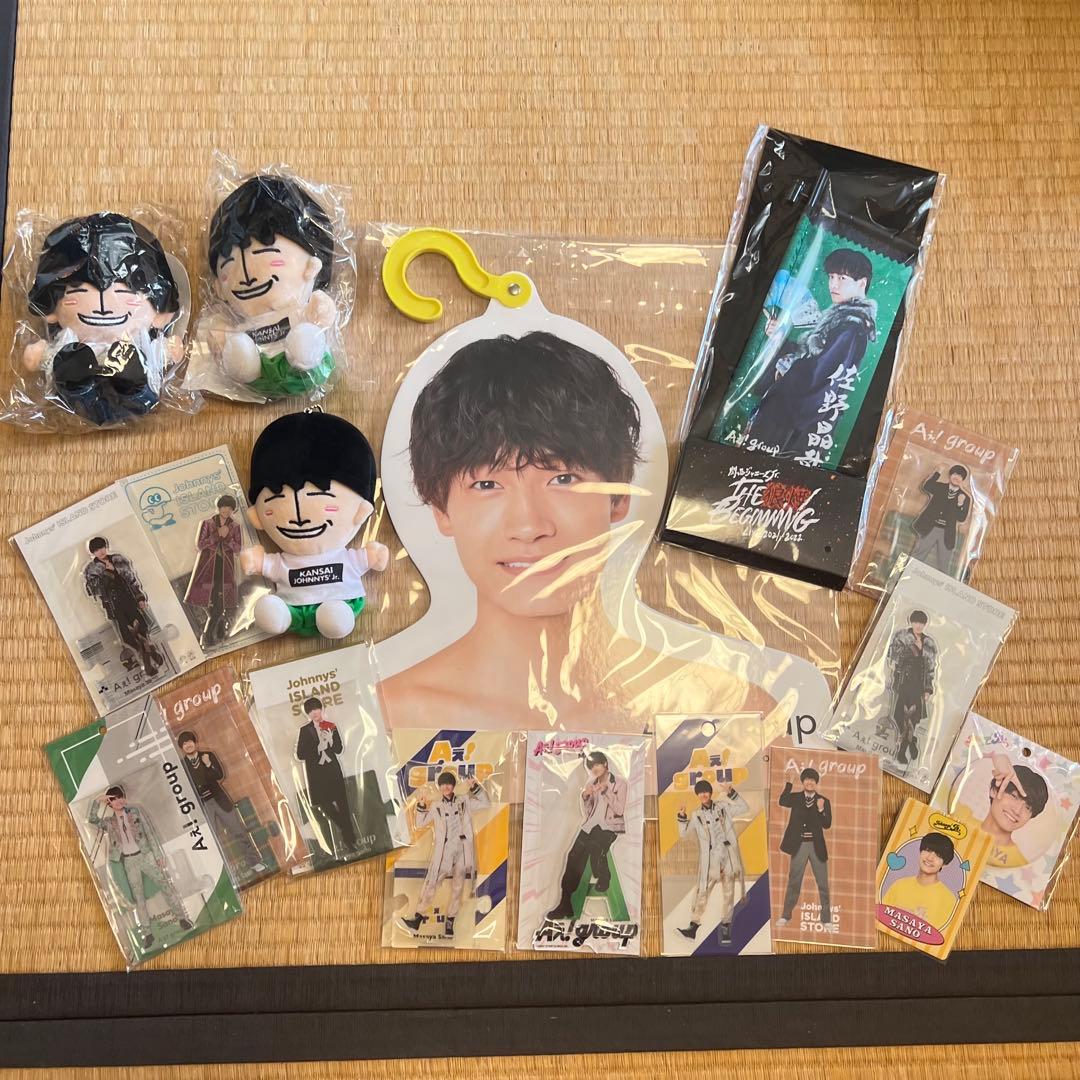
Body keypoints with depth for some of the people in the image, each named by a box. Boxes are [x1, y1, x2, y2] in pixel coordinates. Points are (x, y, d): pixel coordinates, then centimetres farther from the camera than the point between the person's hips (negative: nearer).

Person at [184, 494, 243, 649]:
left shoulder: (235, 527, 8)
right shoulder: (207, 524, 5)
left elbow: (238, 548, 2)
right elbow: (199, 544, -2)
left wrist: (227, 537, -14)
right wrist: (217, 535, -12)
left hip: (225, 569, 1)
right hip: (208, 567, -1)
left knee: (219, 606, -4)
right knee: (211, 605, -7)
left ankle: (207, 637, 8)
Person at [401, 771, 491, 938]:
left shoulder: (464, 801, 8)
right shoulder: (436, 806, 9)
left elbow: (486, 804, 6)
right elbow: (420, 824, 11)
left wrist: (476, 788, -5)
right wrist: (421, 806, -4)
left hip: (462, 850, 1)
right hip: (443, 851, 0)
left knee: (458, 887, 2)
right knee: (431, 884, -8)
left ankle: (449, 922, 11)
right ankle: (417, 919, -6)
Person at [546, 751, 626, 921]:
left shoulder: (618, 784, 0)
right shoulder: (592, 784, 15)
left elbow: (619, 810, -11)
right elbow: (587, 813, 15)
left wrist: (605, 791, -17)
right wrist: (585, 797, -4)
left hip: (611, 826, -5)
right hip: (592, 825, 5)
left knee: (596, 846, -36)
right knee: (574, 856, -17)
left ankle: (603, 879, -5)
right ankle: (565, 904, -17)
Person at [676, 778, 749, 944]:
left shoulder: (724, 808, 8)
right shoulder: (696, 815, 7)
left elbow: (744, 808, 3)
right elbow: (684, 833, 2)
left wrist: (731, 793, -8)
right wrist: (682, 817, -14)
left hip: (728, 857, 1)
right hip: (710, 861, -1)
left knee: (729, 893, 5)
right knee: (702, 893, -8)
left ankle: (725, 927, 14)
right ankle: (693, 926, -7)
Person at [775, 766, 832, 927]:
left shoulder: (824, 801, 2)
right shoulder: (795, 798, 3)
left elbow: (827, 825, -5)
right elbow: (782, 801, -17)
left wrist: (821, 810, -22)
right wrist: (790, 782, -18)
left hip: (816, 845, 0)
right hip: (799, 845, 0)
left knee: (822, 882, 5)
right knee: (794, 880, 7)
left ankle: (826, 917, 14)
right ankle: (786, 915, 15)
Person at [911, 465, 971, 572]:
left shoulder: (965, 498, 5)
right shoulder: (939, 487, 7)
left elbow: (961, 519, -3)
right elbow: (926, 486, -13)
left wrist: (960, 504, -19)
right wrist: (938, 472, -13)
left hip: (946, 534, 0)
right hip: (930, 528, 0)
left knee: (943, 565, 4)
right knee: (916, 558, -1)